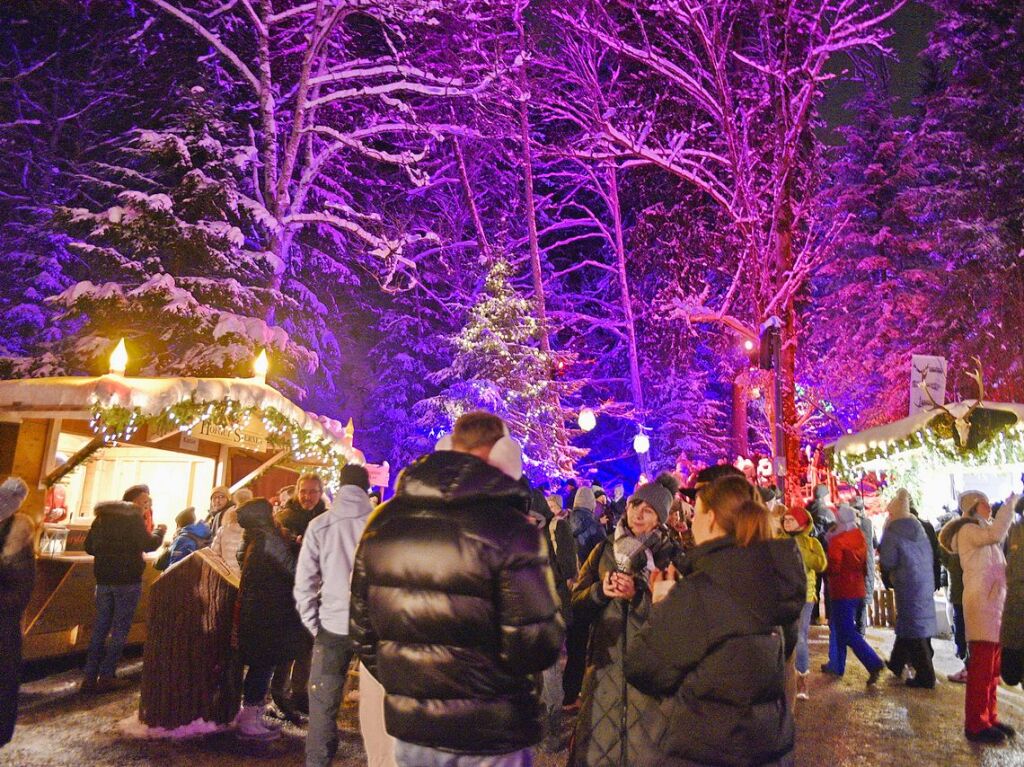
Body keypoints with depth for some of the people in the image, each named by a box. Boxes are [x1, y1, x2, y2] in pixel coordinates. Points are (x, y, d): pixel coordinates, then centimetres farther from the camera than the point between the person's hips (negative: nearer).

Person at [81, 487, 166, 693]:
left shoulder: (102, 516, 11)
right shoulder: (133, 517, -10)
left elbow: (89, 546, 14)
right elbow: (149, 544, -16)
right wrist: (160, 531, 2)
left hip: (104, 578, 6)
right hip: (127, 580, -6)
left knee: (100, 627, 12)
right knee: (120, 629, 1)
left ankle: (89, 676, 10)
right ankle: (106, 676, 0)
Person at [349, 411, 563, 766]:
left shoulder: (381, 523, 0)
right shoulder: (510, 529, -18)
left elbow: (361, 628, 8)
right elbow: (537, 646, -20)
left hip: (410, 728, 5)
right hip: (488, 738, -4)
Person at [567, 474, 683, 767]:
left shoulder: (671, 556, -1)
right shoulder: (604, 550, 7)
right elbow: (576, 605, 6)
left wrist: (637, 595, -21)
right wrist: (600, 591, -12)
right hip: (605, 661, 2)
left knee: (644, 742, 5)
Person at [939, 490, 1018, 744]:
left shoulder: (984, 529, 23)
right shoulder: (968, 530, -7)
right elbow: (996, 534, -27)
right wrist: (1010, 503, -19)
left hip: (994, 603, 9)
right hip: (981, 604, -9)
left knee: (992, 668, 13)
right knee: (981, 668, -7)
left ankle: (989, 717, 21)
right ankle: (976, 725, -3)